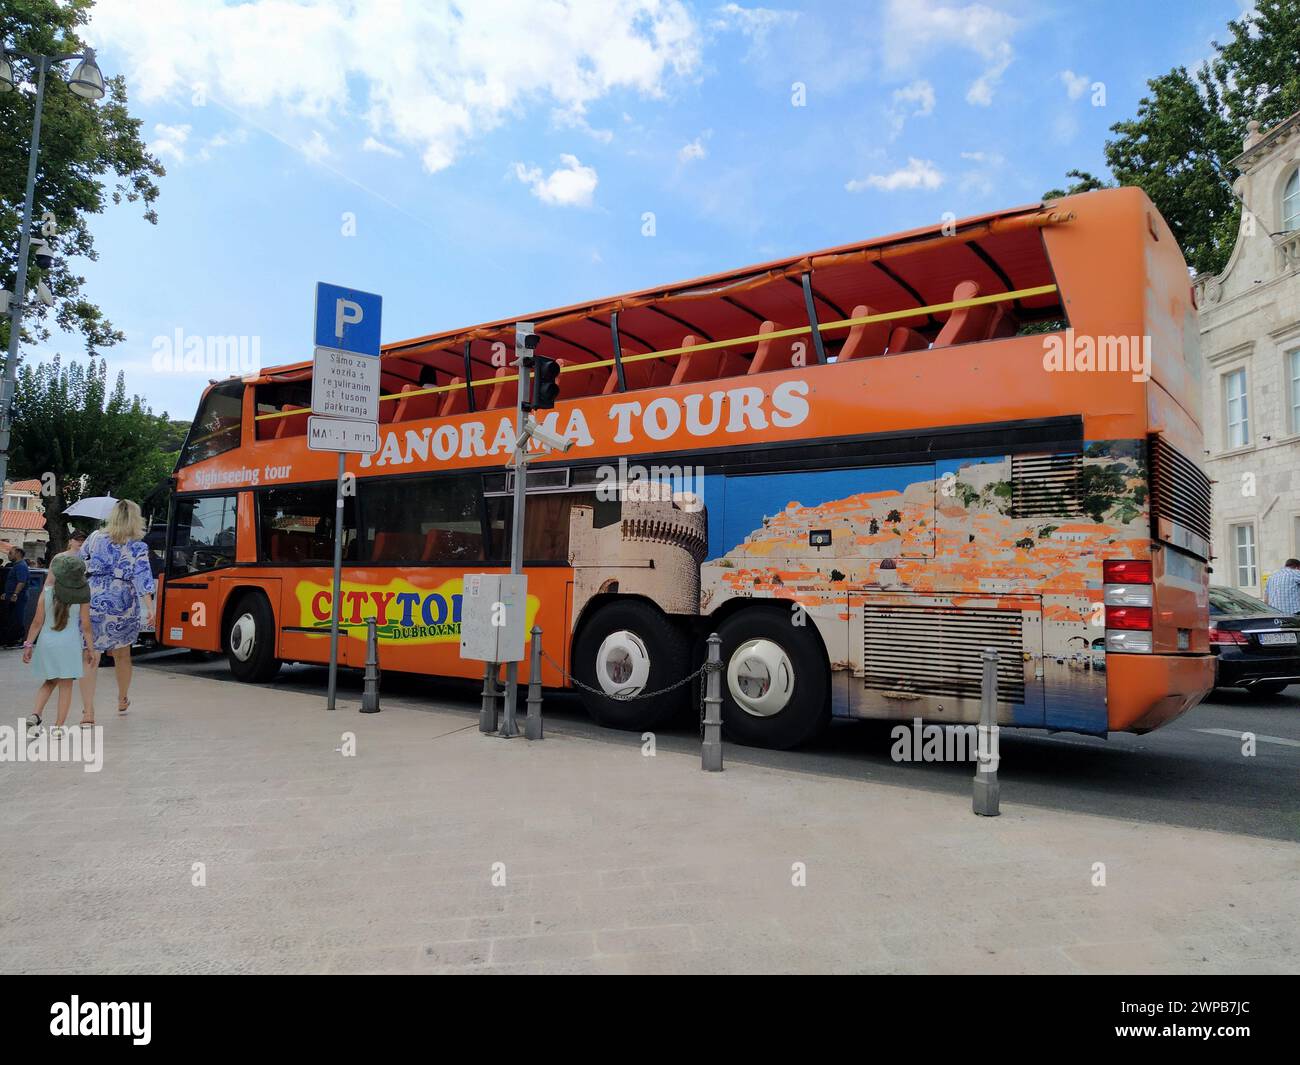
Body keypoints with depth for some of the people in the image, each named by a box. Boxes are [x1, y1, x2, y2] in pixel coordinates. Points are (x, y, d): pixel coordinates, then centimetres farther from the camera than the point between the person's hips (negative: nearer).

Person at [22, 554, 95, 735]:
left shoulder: (47, 592, -5)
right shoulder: (82, 597, -7)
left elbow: (37, 622, -3)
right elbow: (85, 625, -4)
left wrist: (28, 644, 6)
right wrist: (89, 648, 6)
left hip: (46, 643, 2)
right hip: (70, 644, -2)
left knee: (49, 681, 22)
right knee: (66, 686, 6)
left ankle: (35, 713, 5)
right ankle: (59, 726, 6)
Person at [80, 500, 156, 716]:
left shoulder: (95, 538, 4)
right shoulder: (138, 548, -2)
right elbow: (142, 579, -13)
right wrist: (150, 608, -19)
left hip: (91, 603, 0)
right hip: (122, 606, 0)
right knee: (122, 655, 20)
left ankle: (89, 712, -9)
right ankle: (123, 701, 39)